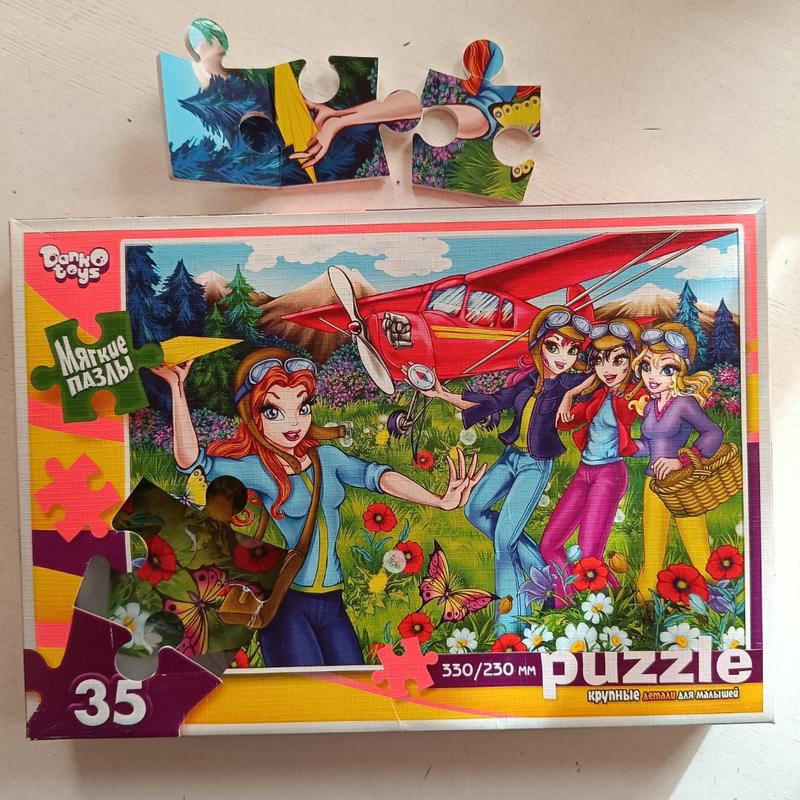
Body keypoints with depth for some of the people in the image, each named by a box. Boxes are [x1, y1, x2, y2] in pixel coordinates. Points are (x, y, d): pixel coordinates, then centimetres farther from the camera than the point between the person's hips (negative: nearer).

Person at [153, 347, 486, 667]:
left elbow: (376, 475, -7)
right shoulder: (257, 468, -10)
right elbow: (192, 460, -21)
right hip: (284, 601, -4)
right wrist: (177, 388, -26)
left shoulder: (326, 455, 3)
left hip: (331, 601, 5)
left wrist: (439, 500, -17)